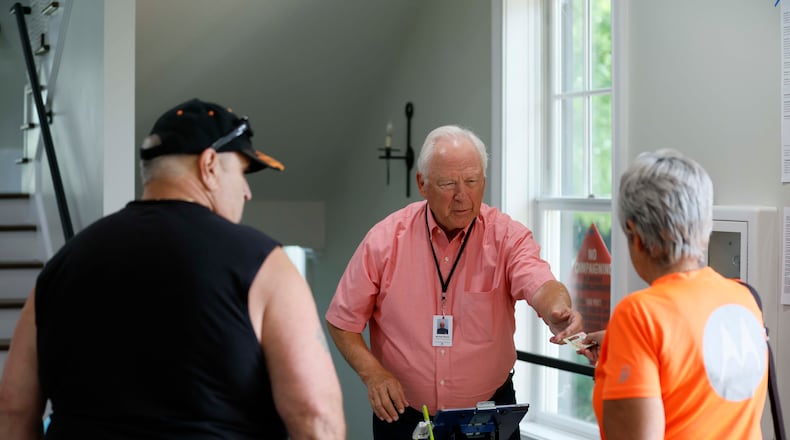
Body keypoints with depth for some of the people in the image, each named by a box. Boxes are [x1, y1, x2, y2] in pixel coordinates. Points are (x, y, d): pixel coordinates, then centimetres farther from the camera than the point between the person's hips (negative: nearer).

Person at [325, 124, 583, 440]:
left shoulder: (508, 236, -9)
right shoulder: (385, 239, -8)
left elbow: (540, 286, -28)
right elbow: (342, 322, -1)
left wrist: (558, 311, -51)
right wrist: (372, 373, -17)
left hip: (488, 413, 0)